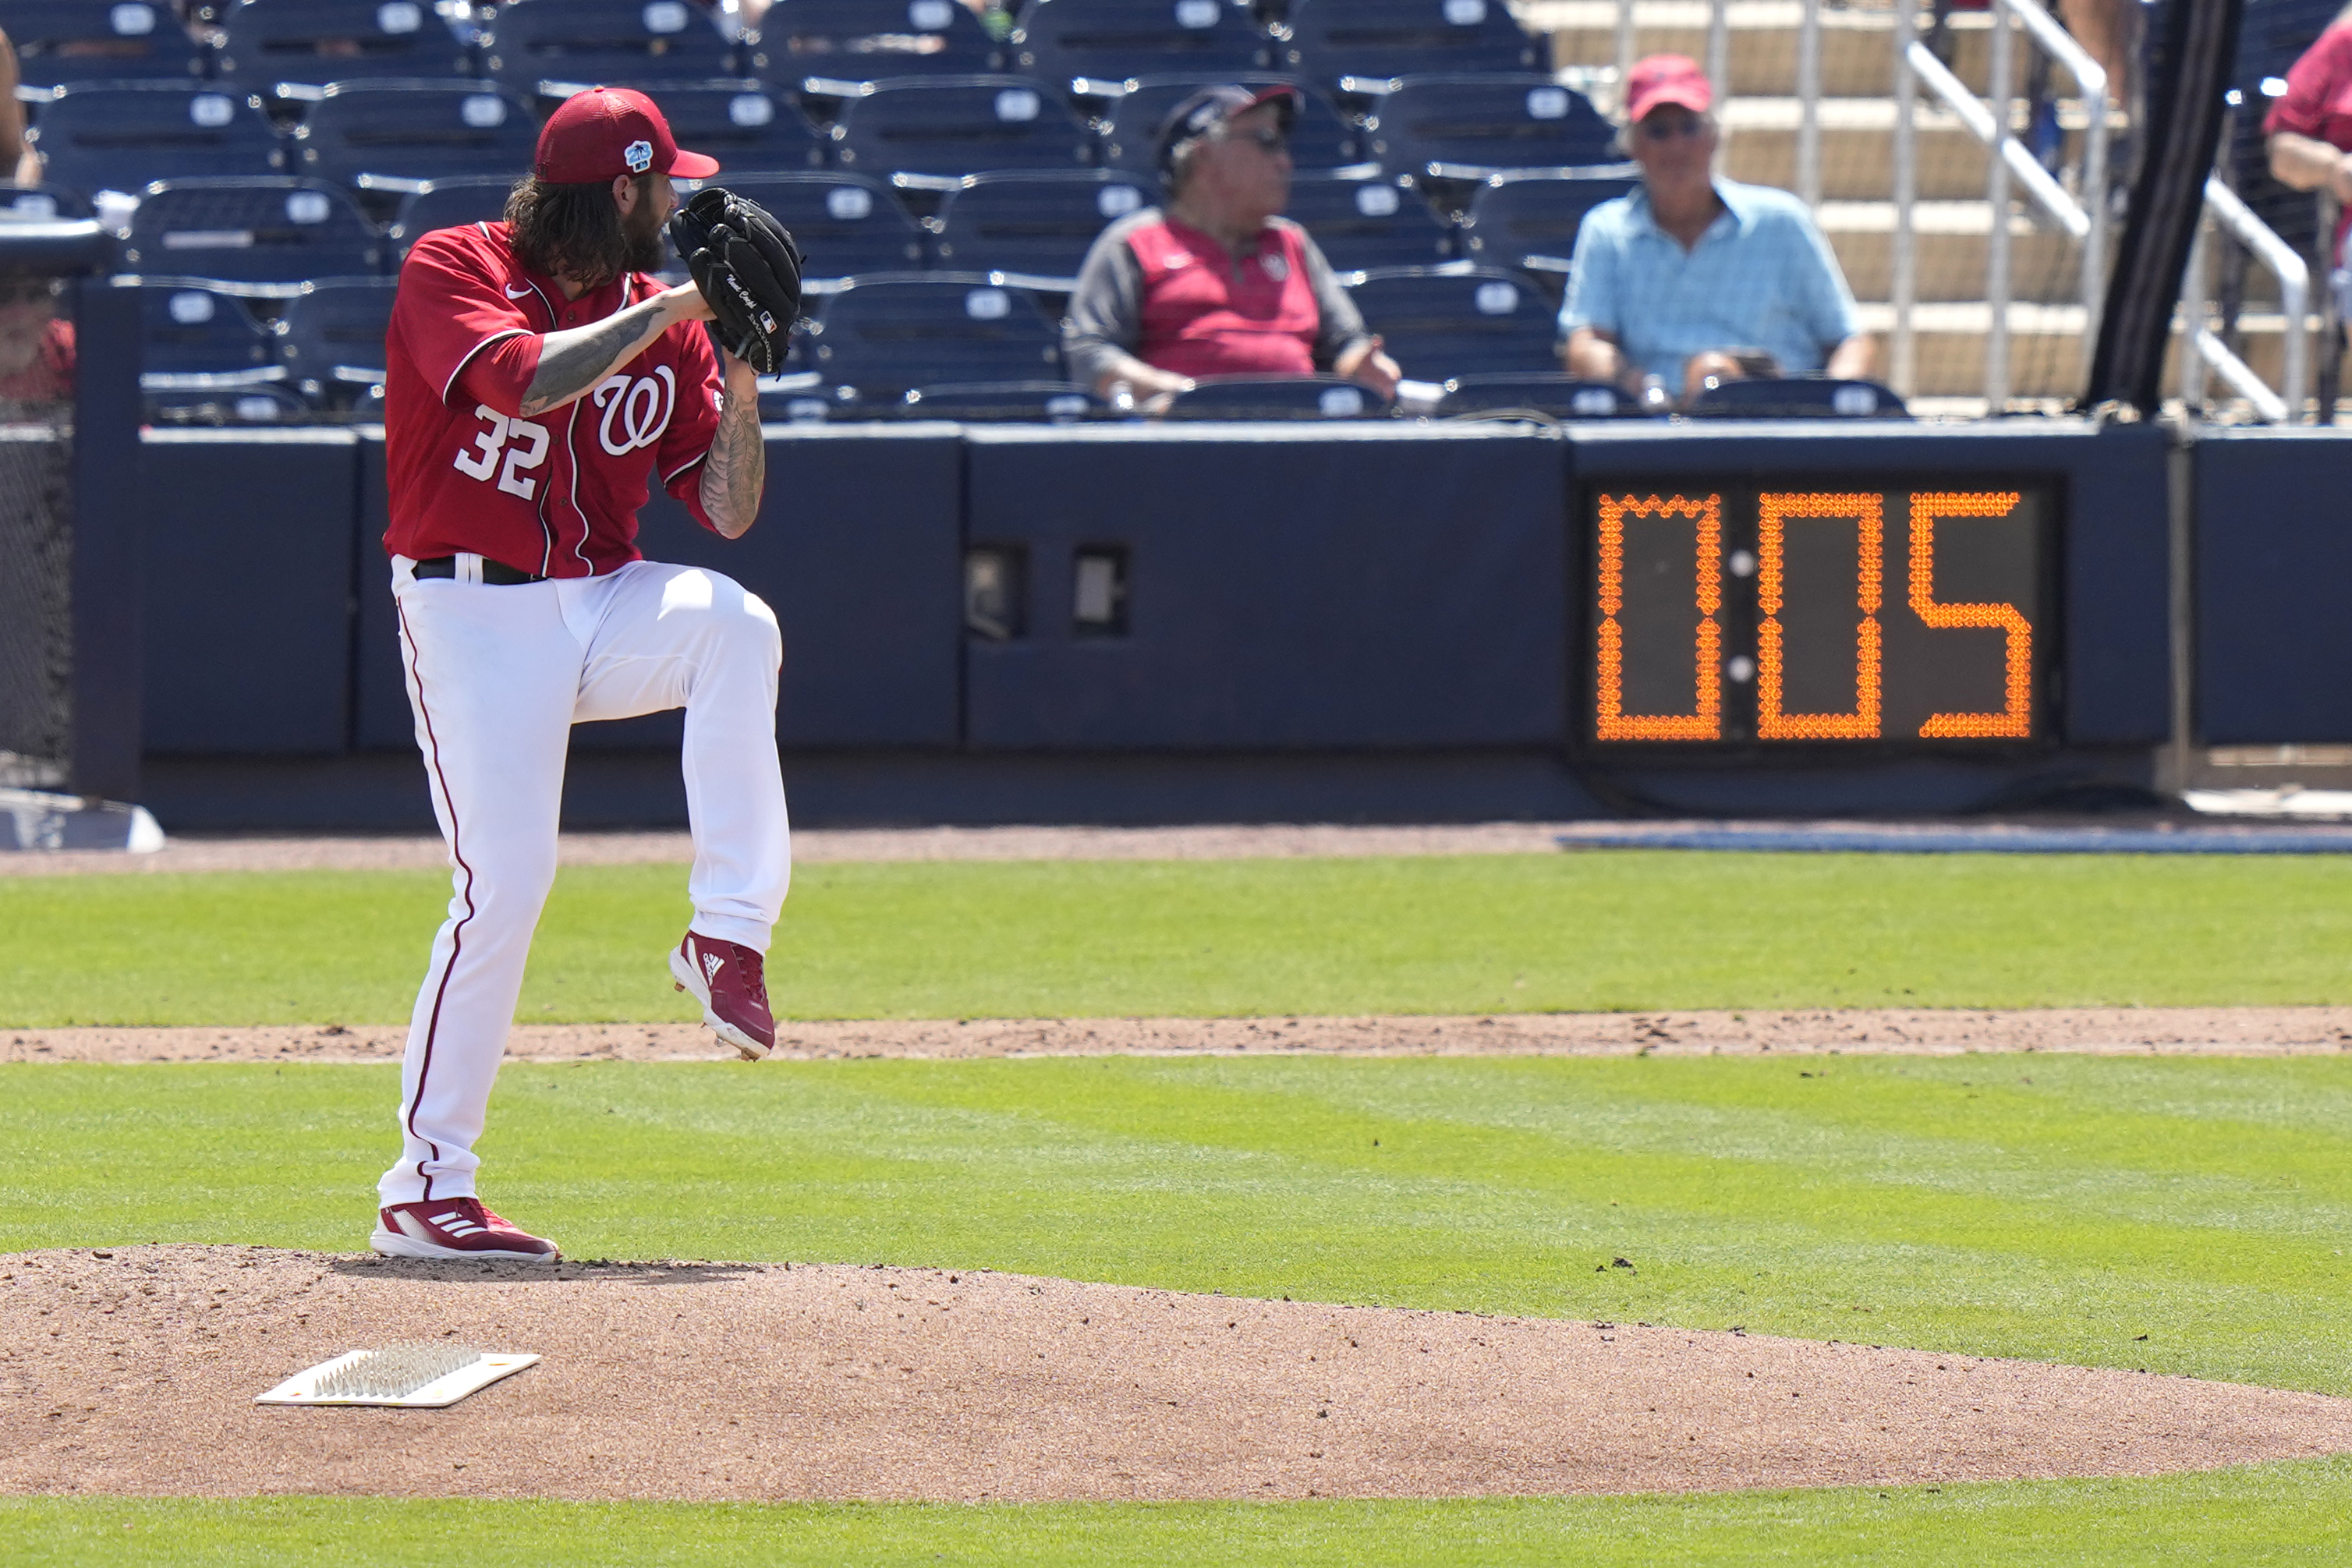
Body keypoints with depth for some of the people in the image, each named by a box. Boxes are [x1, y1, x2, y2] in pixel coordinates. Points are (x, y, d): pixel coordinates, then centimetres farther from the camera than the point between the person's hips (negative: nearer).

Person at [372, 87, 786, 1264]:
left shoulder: (658, 317, 7)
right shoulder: (453, 271, -6)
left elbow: (728, 511, 4)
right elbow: (530, 379, -27)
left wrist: (740, 374, -10)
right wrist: (681, 308, -21)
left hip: (603, 607, 4)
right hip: (473, 618, -4)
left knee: (736, 625, -28)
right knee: (502, 883, -14)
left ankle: (728, 935, -23)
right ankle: (423, 1188, -5)